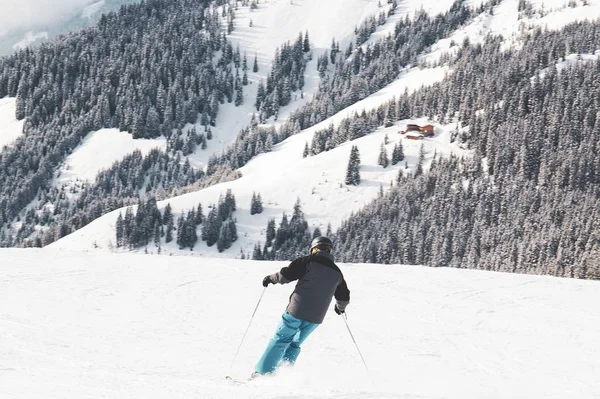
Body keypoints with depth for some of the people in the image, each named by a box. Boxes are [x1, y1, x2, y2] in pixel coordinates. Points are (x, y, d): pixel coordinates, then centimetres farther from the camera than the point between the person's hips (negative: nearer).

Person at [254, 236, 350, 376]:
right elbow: (344, 298, 22)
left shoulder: (309, 261, -3)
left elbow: (286, 275, -9)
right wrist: (340, 307, 43)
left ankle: (262, 371, -1)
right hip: (316, 317, 4)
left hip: (296, 311, -4)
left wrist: (270, 278, 8)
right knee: (294, 344, 18)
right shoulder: (337, 272, 12)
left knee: (280, 340, 4)